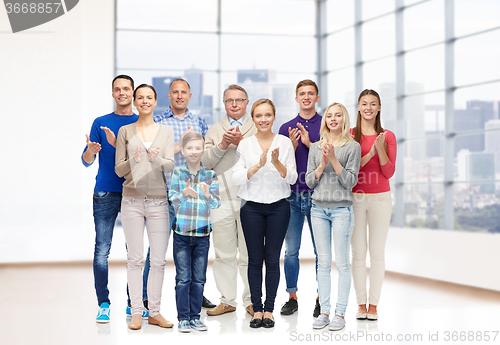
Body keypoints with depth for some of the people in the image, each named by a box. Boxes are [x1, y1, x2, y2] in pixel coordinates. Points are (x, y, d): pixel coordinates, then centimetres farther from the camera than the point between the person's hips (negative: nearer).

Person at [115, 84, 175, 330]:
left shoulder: (166, 131, 9)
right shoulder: (125, 131, 7)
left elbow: (170, 166, 0)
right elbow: (118, 169, 4)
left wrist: (156, 159, -21)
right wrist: (134, 160, -16)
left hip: (159, 201, 1)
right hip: (132, 200, -1)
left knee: (158, 259, 0)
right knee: (135, 258, -1)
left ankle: (155, 312, 9)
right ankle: (136, 313, 5)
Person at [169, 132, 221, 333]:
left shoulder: (210, 175, 2)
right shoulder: (178, 173, 0)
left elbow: (216, 204, -3)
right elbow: (173, 200, -5)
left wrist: (208, 195, -24)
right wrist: (184, 194, -25)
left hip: (202, 233, 1)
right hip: (182, 233, -1)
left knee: (199, 279, 8)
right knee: (183, 278, 1)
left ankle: (195, 316, 18)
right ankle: (183, 318, 9)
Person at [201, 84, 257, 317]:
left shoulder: (257, 129, 10)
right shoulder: (214, 131, 17)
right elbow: (204, 161, 4)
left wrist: (241, 142, -15)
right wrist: (223, 145, -10)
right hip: (221, 199, 2)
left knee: (250, 254, 0)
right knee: (224, 254, 5)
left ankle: (251, 300, 9)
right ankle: (227, 300, 14)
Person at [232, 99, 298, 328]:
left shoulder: (285, 143, 3)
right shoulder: (244, 144, 3)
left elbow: (292, 178, -2)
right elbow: (236, 178, -6)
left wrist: (277, 163, -20)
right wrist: (258, 165, -20)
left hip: (278, 207, 0)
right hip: (252, 206, 0)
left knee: (272, 259, 2)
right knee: (255, 259, 3)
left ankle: (269, 309, 10)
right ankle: (257, 309, 11)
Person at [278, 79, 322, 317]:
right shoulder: (286, 128, 10)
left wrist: (309, 143, -15)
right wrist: (293, 146, -10)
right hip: (292, 196, 2)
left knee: (321, 251, 2)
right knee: (291, 251, 5)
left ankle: (321, 300, 11)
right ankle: (292, 298, 15)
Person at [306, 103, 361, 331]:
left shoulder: (352, 147, 0)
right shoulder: (315, 147, 11)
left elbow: (350, 181, -6)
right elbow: (309, 181, 8)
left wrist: (334, 159, -13)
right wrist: (322, 164, -7)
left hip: (342, 209, -3)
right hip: (319, 208, 4)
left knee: (342, 262, -2)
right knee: (323, 262, 6)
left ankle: (340, 313, 3)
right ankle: (324, 312, 11)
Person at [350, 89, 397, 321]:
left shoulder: (388, 136, 3)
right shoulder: (349, 135, 3)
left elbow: (389, 173, -2)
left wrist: (380, 148, -15)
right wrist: (369, 154, -17)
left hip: (380, 198, 0)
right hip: (355, 198, 0)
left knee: (377, 252, 1)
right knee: (358, 252, 2)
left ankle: (373, 304, 9)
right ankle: (361, 303, 11)